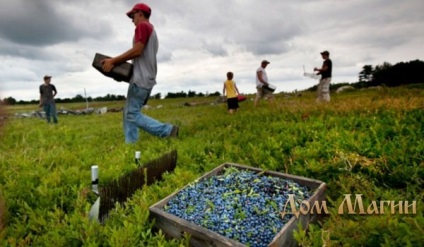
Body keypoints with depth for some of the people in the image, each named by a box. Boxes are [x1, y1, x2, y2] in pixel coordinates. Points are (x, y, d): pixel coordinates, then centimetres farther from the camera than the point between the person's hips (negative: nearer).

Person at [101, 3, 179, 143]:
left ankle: (168, 131, -13)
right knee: (128, 113, 10)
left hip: (141, 78, -10)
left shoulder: (143, 26, -4)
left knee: (132, 114, -10)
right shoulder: (152, 31, 26)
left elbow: (137, 50, -17)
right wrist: (118, 63, 22)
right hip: (147, 78, 10)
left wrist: (113, 61, -11)